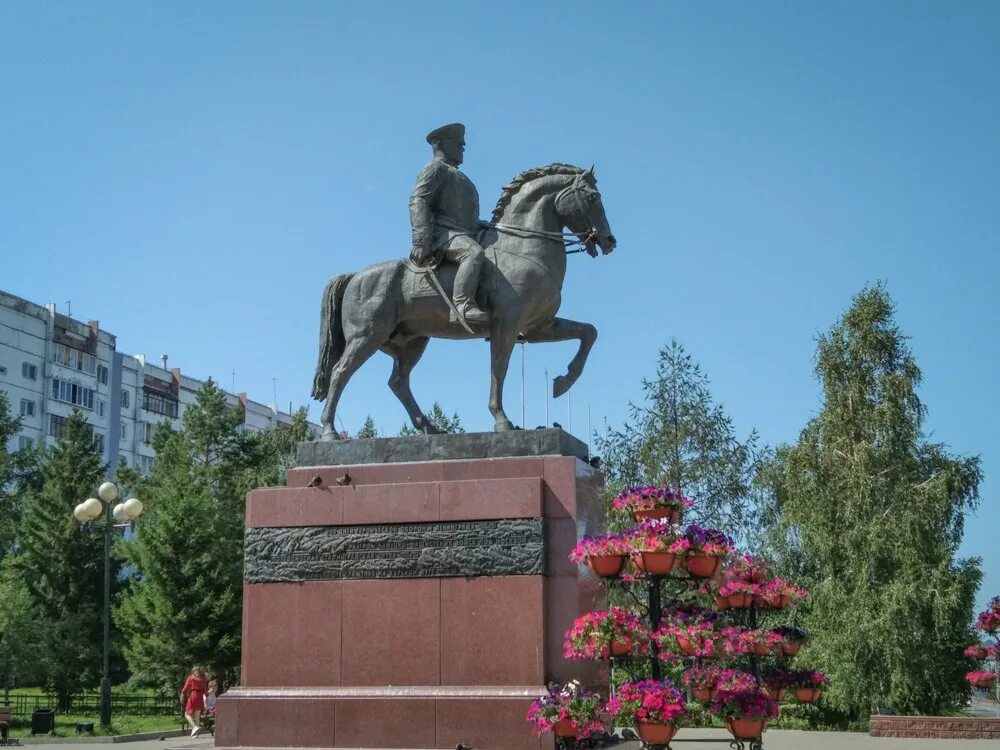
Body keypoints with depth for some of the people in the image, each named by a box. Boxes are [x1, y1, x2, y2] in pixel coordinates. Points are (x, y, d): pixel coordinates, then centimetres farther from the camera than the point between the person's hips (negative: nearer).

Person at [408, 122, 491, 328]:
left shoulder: (458, 177, 34)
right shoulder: (436, 169, 5)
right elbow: (418, 202, -10)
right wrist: (421, 242, -23)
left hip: (466, 233, 10)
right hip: (443, 234, -10)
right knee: (474, 252, -37)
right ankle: (462, 306, -51)